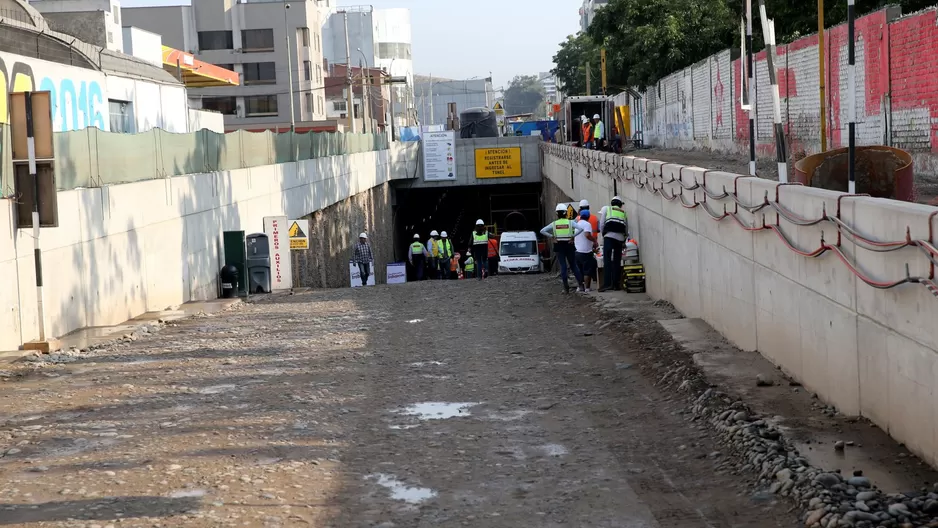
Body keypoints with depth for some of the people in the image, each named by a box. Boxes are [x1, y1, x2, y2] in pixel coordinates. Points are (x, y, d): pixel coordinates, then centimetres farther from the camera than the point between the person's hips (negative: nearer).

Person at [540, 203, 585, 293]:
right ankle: (580, 283, 8)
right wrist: (573, 236, -9)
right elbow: (581, 228, -16)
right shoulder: (570, 222, -3)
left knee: (563, 266, 3)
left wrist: (552, 236, -4)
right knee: (573, 264, 14)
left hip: (559, 245, 0)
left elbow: (542, 231, -5)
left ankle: (566, 288, 1)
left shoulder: (554, 224, 0)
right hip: (569, 245, 0)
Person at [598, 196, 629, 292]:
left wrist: (603, 234, 19)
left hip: (609, 236, -3)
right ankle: (616, 284, 8)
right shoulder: (623, 213, 23)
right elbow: (626, 230, 24)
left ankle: (607, 283, -18)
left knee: (607, 260, -8)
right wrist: (624, 241, 37)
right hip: (620, 238, 3)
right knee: (617, 261, 9)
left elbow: (601, 224, 4)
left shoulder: (606, 209, 14)